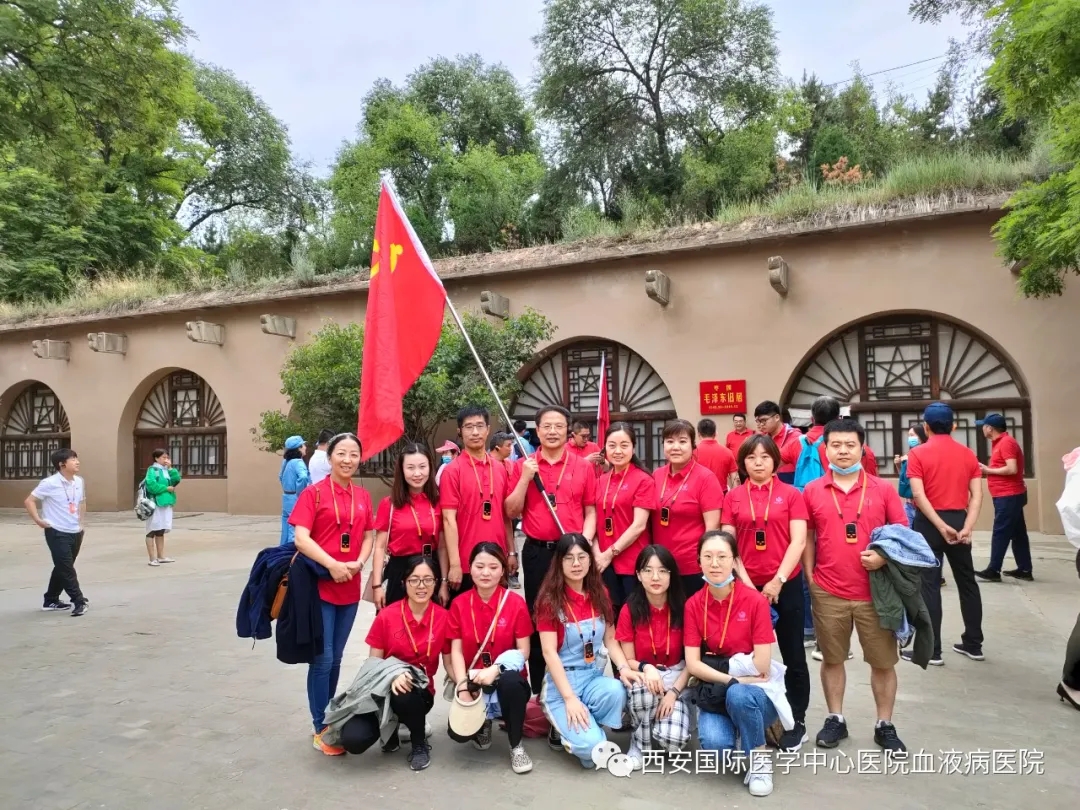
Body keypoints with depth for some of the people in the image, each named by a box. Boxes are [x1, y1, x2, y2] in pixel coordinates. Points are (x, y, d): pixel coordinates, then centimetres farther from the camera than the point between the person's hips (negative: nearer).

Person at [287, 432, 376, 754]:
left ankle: (329, 720, 29)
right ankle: (320, 730, 13)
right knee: (322, 659, -1)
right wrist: (332, 565, -22)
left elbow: (369, 536, 9)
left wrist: (358, 563, -9)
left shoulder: (363, 496, 7)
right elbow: (301, 538, -14)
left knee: (336, 659, 15)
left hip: (350, 588, 5)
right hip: (319, 585, -5)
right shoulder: (314, 493, -7)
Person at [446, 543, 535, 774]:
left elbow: (524, 651, -7)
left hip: (506, 679, -2)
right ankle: (483, 723, 18)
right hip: (473, 681, 2)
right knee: (459, 732, -22)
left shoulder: (516, 602, -7)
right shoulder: (459, 604, -1)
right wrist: (463, 686, -18)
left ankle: (516, 747, -12)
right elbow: (456, 651, -3)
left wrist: (495, 669, -23)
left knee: (510, 681, -38)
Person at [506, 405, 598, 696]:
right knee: (538, 617, 8)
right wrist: (526, 477, -10)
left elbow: (590, 511, 6)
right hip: (537, 552, 0)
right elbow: (512, 512, 1)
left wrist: (584, 541, -10)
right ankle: (539, 689, 20)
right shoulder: (523, 466, 3)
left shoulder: (583, 467, 4)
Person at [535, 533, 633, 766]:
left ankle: (586, 728, 0)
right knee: (590, 747, -24)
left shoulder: (600, 594, 5)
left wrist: (623, 668, -13)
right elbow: (549, 652, -14)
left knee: (616, 692, -31)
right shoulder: (550, 599, -10)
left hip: (594, 678, 5)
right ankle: (564, 729, 9)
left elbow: (610, 640, 7)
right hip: (562, 682, -4)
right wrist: (570, 698, -21)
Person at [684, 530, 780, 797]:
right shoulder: (693, 605, -5)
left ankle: (760, 758, -7)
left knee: (738, 695, -36)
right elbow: (693, 664, -8)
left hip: (754, 692, -1)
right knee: (714, 744, -27)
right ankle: (729, 727, 10)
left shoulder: (755, 601, -14)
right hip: (714, 691, 2)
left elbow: (762, 666, -15)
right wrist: (732, 679, -21)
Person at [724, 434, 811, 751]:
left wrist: (778, 580, -14)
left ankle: (797, 721, 24)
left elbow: (798, 541, -6)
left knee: (793, 655, 9)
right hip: (747, 585, 1)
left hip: (786, 584, -1)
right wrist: (745, 581, -8)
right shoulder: (733, 497, 3)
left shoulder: (791, 494, 0)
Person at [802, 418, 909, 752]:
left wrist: (884, 556, -14)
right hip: (828, 593, 0)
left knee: (883, 661, 11)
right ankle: (835, 719, 30)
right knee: (832, 659, 13)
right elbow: (808, 538, 8)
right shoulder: (812, 491, 1)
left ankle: (885, 725, 28)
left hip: (875, 592, 0)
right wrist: (809, 578, 2)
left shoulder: (883, 490, -1)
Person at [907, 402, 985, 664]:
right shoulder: (967, 453, 5)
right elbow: (977, 494, -4)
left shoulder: (918, 453, -7)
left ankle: (932, 649, 4)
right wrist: (967, 527, -10)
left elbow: (918, 495, -17)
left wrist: (941, 526, -16)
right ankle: (973, 644, 25)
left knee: (929, 585, 1)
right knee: (967, 581, 16)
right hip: (959, 521, 4)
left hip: (929, 523, -4)